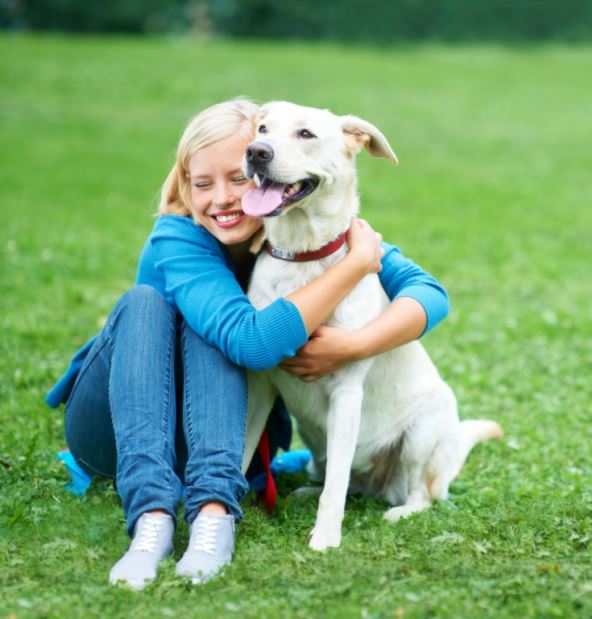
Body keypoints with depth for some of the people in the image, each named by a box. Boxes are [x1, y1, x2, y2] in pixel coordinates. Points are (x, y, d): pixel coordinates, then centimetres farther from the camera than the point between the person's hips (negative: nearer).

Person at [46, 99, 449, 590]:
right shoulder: (179, 240, -26)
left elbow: (429, 292, -24)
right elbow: (254, 342, -42)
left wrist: (354, 346, -41)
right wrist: (359, 261, -37)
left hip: (225, 431, 2)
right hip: (118, 430, -2)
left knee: (205, 323, -26)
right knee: (146, 302, -29)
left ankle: (215, 510, -42)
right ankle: (152, 513, -45)